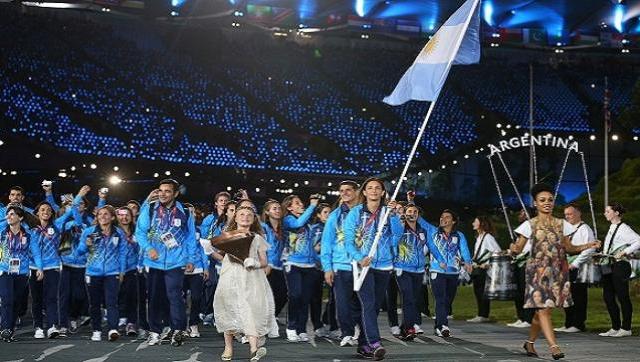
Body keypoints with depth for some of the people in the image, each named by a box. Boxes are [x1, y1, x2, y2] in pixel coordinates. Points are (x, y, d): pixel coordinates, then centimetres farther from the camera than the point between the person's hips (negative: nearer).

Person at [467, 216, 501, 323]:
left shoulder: (487, 237, -12)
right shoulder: (478, 237, 16)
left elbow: (498, 252, -17)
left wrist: (487, 264, -16)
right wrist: (473, 263, 12)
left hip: (484, 269, -9)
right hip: (477, 269, 9)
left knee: (483, 292, -6)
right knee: (477, 291, 10)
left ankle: (483, 315, -2)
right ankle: (480, 315, 16)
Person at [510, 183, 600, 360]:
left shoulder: (561, 224, 9)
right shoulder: (529, 225, 0)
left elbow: (569, 248, 13)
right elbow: (518, 248, -3)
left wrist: (587, 246, -1)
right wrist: (513, 248, -26)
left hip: (558, 271, 3)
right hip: (538, 271, -3)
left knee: (541, 309, 7)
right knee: (543, 307, -13)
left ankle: (530, 342, 24)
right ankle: (553, 346, -15)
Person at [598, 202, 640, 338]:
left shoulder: (623, 228, -10)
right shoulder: (611, 228, 17)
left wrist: (625, 252, -21)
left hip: (620, 266, -9)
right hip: (608, 267, 9)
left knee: (622, 297, -3)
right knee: (608, 297, 9)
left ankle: (626, 328, 4)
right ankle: (615, 328, 16)